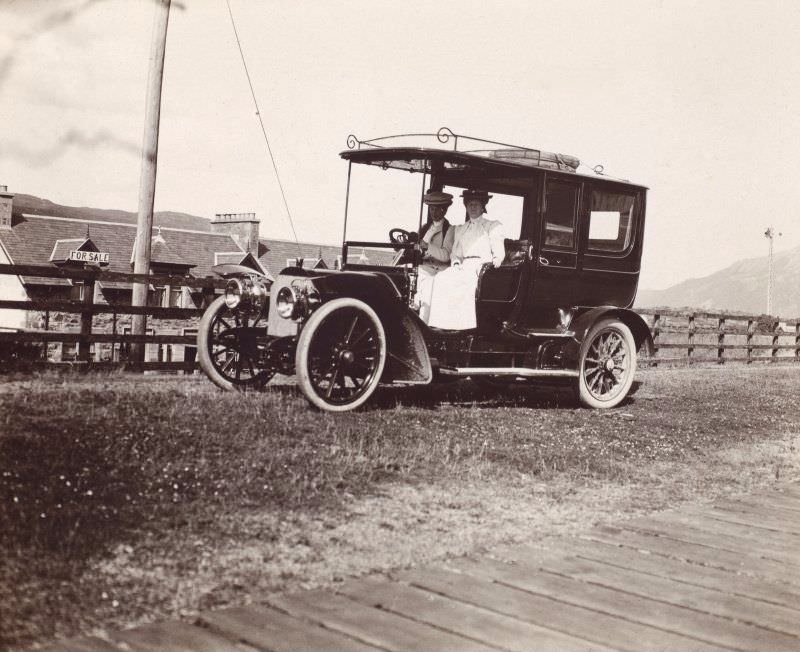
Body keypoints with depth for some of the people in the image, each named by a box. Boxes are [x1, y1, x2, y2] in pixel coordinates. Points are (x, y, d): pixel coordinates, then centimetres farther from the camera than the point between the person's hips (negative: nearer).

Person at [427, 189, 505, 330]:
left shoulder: (493, 226, 17)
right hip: (463, 266, 4)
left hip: (483, 267, -4)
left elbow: (499, 251, 6)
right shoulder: (459, 229, 30)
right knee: (441, 278, -25)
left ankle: (464, 324, -34)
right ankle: (441, 323, -31)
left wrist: (497, 259, -16)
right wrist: (455, 263, -1)